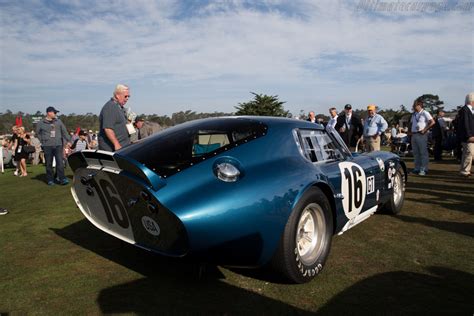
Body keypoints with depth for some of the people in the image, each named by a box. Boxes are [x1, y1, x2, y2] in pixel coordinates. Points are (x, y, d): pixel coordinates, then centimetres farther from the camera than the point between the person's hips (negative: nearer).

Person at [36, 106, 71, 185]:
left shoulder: (58, 121, 9)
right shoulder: (41, 123, 4)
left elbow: (64, 131, 12)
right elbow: (38, 133, 15)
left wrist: (68, 140, 8)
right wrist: (43, 141, 7)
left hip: (58, 145, 1)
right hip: (47, 146, -1)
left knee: (60, 162, -7)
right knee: (49, 164, 4)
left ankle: (62, 178, -6)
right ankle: (50, 180, 13)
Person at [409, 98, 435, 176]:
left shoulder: (425, 113, -5)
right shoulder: (414, 114, 16)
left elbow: (432, 122, -13)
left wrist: (424, 130, -15)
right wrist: (410, 131, 12)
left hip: (421, 135, -7)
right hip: (414, 135, 7)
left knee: (423, 153, -4)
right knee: (415, 153, 10)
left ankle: (424, 169, -1)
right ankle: (417, 168, 18)